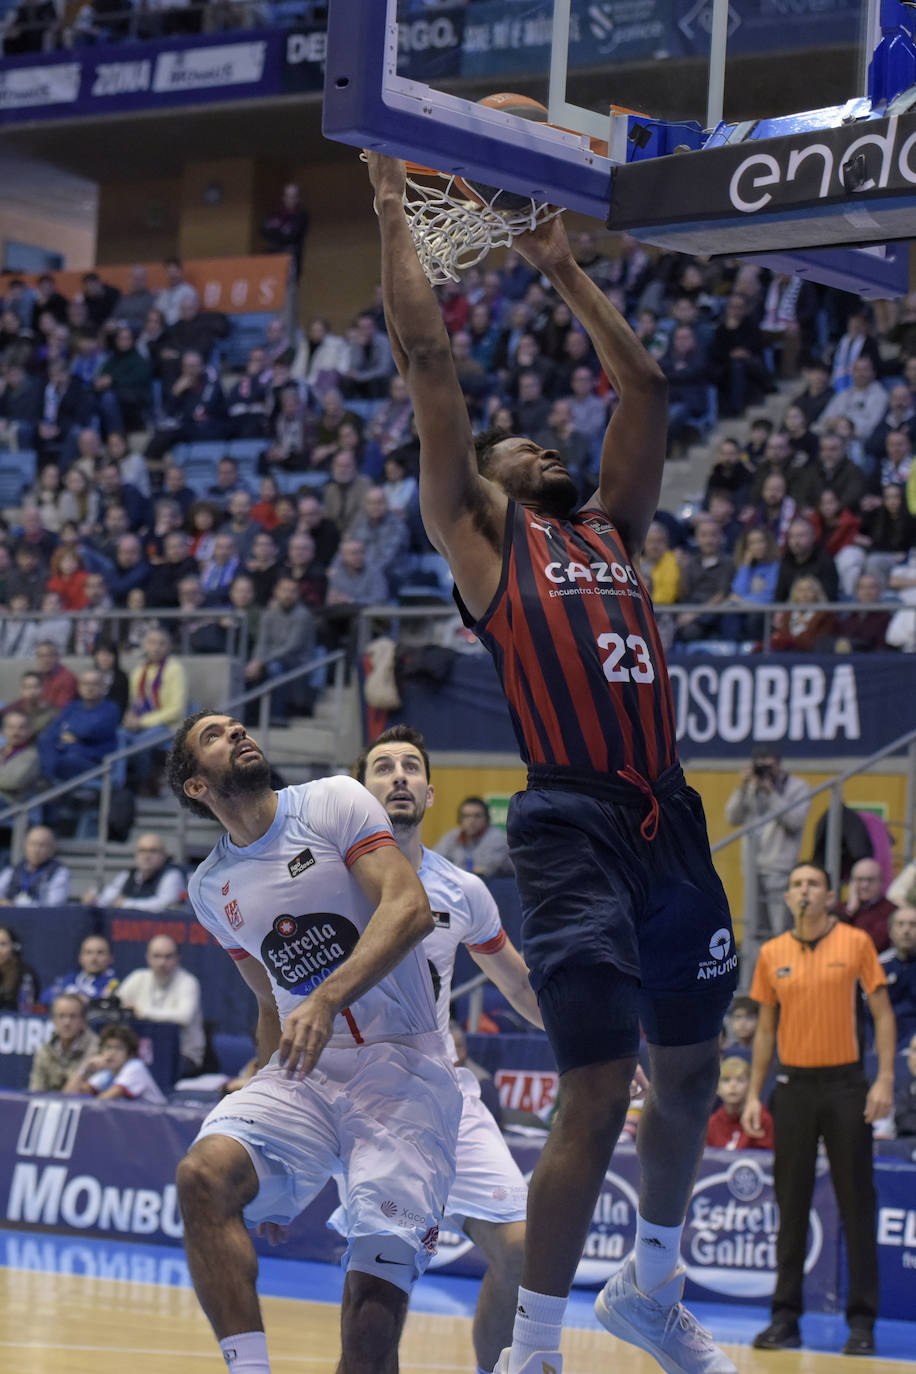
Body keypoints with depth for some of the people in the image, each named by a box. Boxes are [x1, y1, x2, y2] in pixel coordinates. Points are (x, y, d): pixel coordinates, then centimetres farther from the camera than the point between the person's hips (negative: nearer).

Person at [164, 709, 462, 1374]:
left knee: (377, 1295, -19)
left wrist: (327, 1000, -28)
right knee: (205, 1174, -28)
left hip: (402, 1068, -4)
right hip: (304, 1074, 4)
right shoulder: (210, 888, 15)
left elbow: (410, 908, -15)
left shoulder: (333, 802, -1)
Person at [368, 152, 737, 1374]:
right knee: (597, 1093, -11)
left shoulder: (611, 528, 21)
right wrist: (396, 212, 7)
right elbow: (427, 364, 3)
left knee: (691, 1073, 16)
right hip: (576, 828, -7)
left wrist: (563, 270, 29)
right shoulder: (480, 538, 7)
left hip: (671, 823, 7)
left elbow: (645, 388, 26)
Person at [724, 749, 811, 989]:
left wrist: (771, 793, -15)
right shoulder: (752, 789, 14)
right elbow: (733, 817, 5)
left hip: (780, 870, -5)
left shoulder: (797, 787, 1)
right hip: (753, 869, 5)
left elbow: (795, 820, -13)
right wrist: (742, 787, -7)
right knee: (753, 931, 9)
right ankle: (747, 986, 13)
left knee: (781, 930, -9)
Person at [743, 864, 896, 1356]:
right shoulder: (772, 954, 6)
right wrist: (753, 1094, 7)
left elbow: (882, 1012, -1)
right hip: (794, 1084, 3)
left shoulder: (856, 943, -2)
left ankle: (862, 1321, 3)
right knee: (791, 1204, 5)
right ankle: (785, 1317, 10)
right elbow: (765, 1028, 13)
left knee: (856, 1203, -1)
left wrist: (885, 1079, -10)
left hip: (845, 1083, -2)